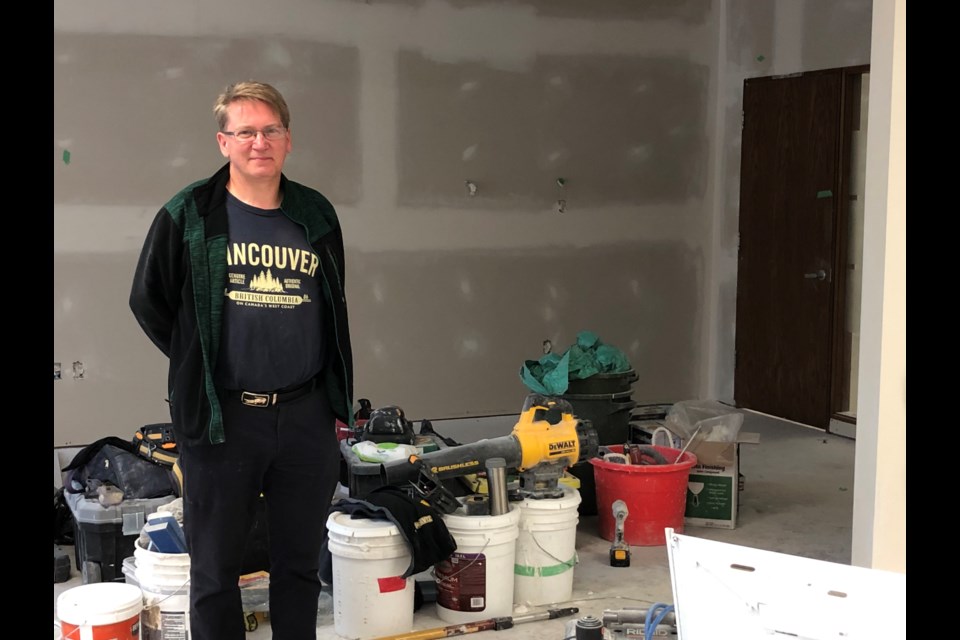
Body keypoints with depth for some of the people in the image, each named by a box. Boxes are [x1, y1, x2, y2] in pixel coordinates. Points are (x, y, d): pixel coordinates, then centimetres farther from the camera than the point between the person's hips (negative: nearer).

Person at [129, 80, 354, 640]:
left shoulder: (317, 216, 7)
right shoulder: (188, 216, -3)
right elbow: (149, 303, 5)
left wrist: (337, 403, 13)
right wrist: (203, 369, 3)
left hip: (306, 419, 3)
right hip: (221, 419, -3)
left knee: (301, 564, 14)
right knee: (216, 571, 7)